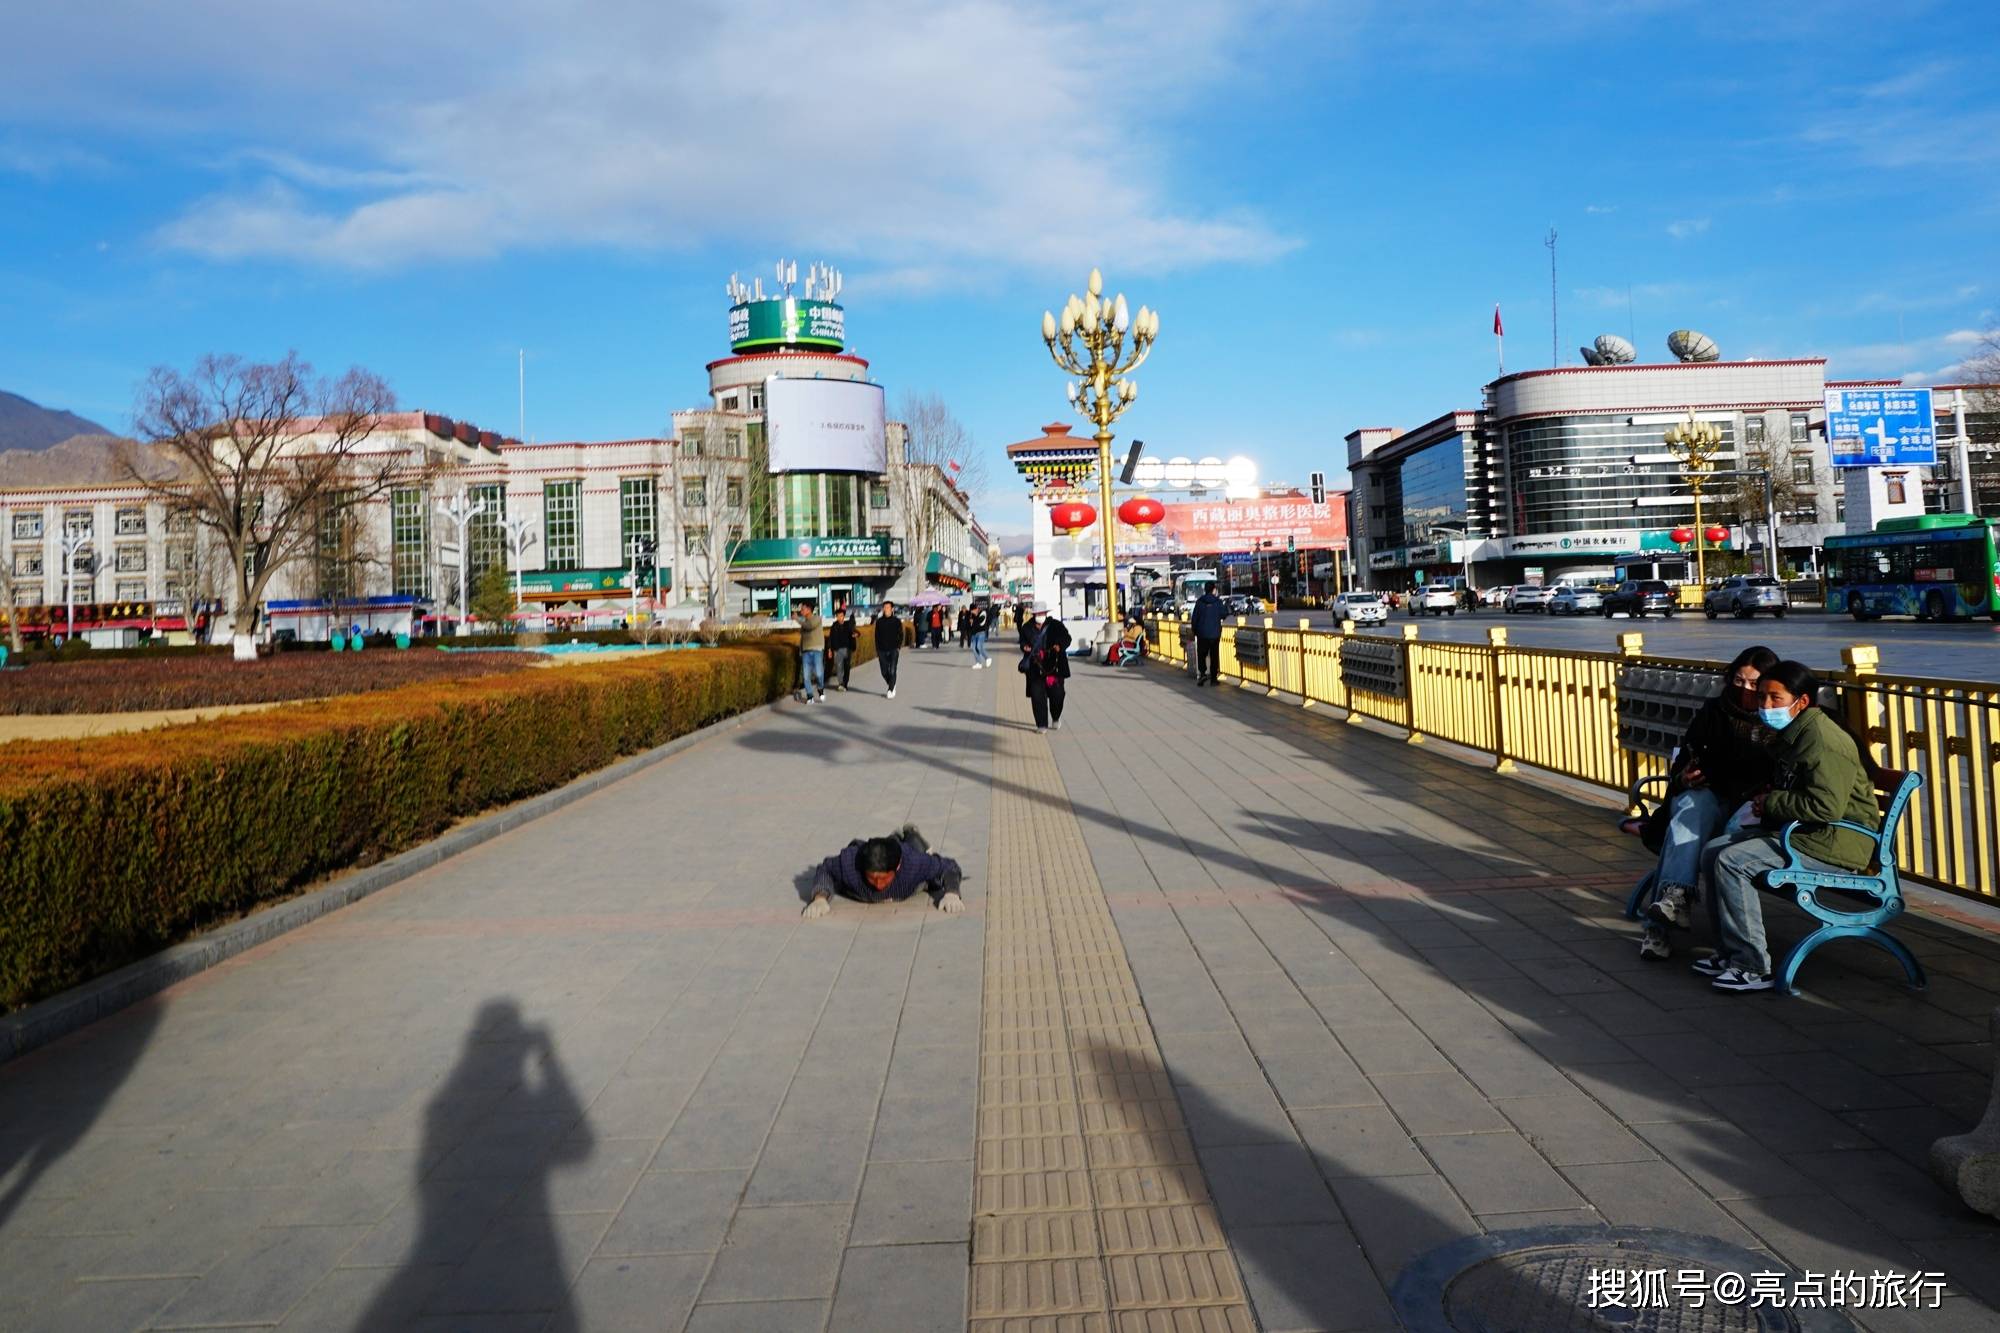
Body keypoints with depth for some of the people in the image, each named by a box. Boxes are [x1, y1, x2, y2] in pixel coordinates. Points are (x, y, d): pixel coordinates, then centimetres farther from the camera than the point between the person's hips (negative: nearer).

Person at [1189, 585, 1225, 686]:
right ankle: (1213, 678, 9)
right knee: (1214, 655, 8)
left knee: (1201, 654, 9)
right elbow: (1223, 615, 5)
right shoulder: (1218, 602, -6)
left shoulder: (1199, 601, -7)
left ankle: (1202, 672, -13)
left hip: (1202, 633, -1)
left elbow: (1194, 617, -5)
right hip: (1215, 633, 1)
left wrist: (1194, 630, 8)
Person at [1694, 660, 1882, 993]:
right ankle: (1730, 952, 9)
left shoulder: (1822, 740, -19)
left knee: (1732, 861, -23)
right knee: (1713, 851, 5)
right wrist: (1766, 805, 9)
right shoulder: (1788, 736, 15)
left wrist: (1770, 803, -16)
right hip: (1797, 832, 11)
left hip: (1834, 845, -11)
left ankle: (1753, 968, -18)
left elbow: (1825, 807, -29)